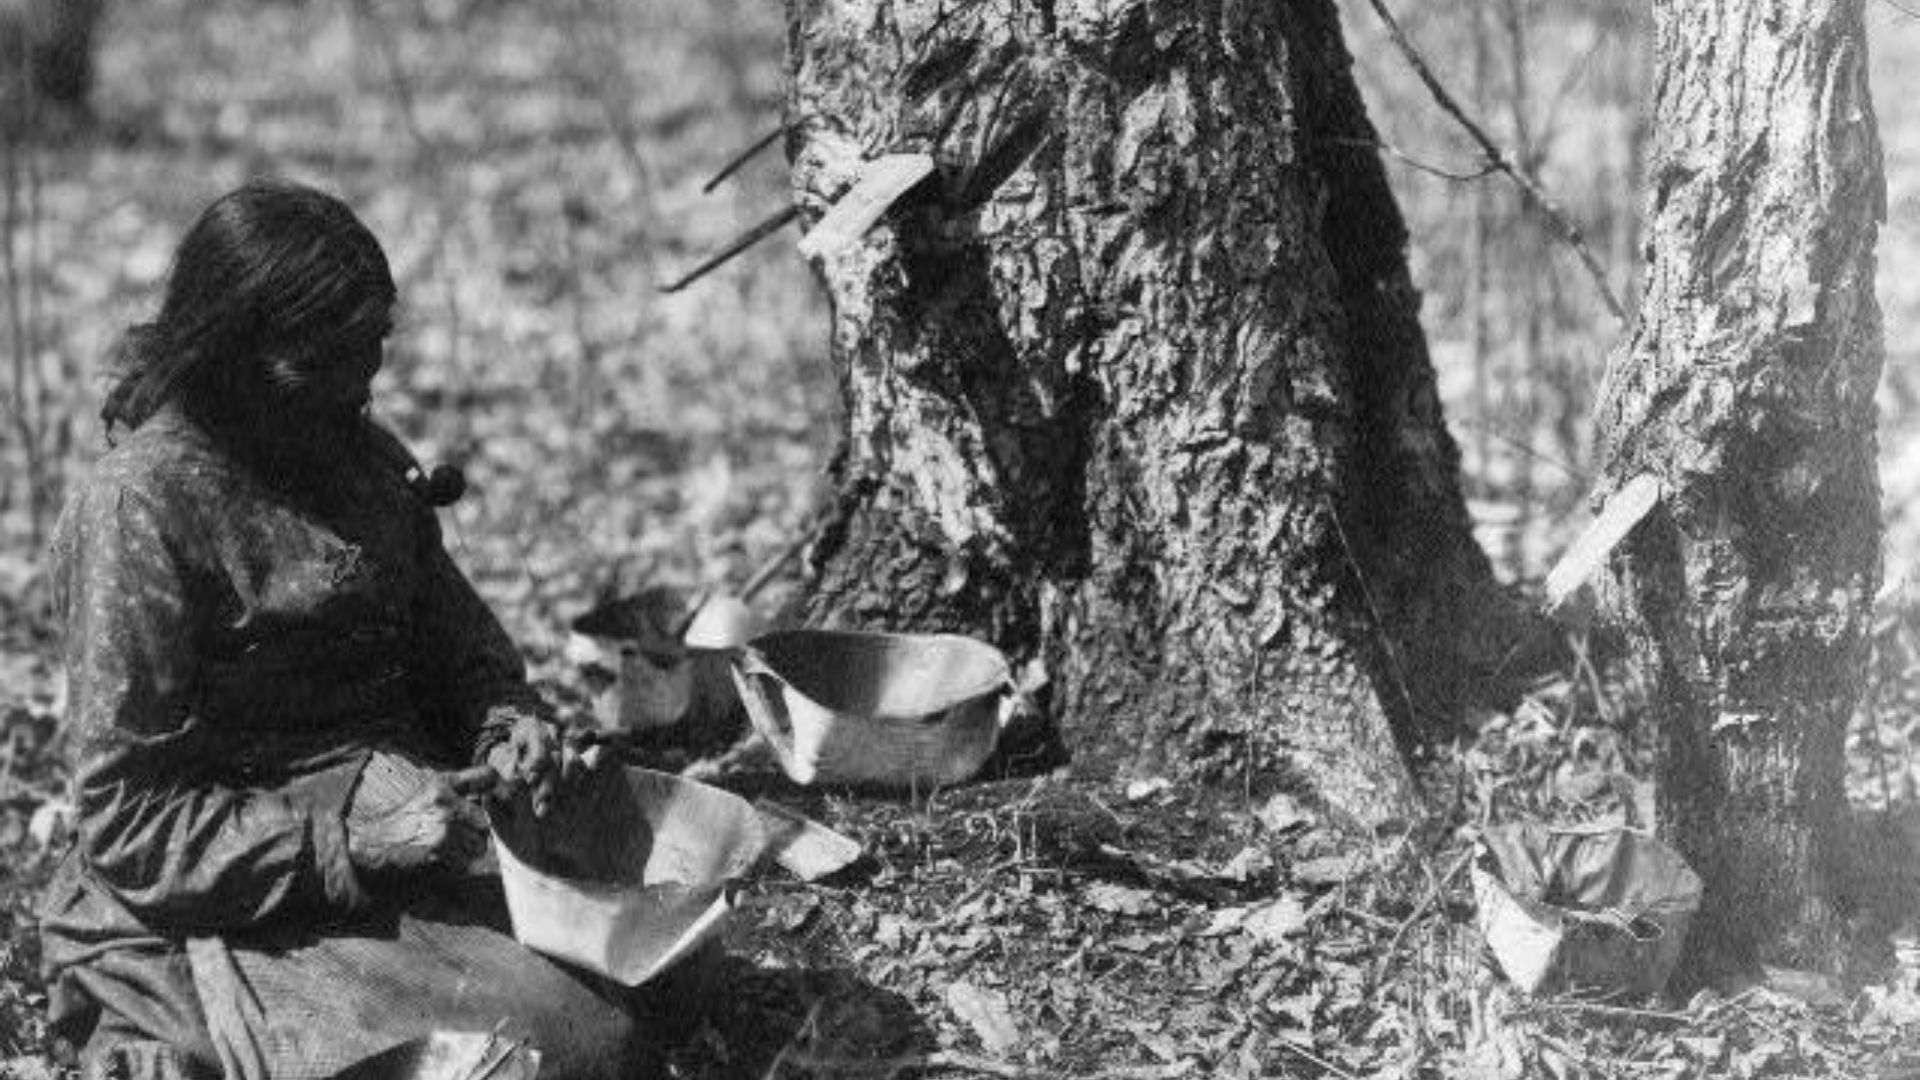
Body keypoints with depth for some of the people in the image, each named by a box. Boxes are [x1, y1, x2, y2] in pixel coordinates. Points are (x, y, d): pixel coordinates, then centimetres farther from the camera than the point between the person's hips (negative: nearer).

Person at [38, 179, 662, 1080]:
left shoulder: (354, 453, 9)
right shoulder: (143, 506, -14)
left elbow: (452, 633, 21)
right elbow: (127, 822, -13)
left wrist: (506, 719, -1)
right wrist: (346, 835, -21)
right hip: (234, 923, -7)